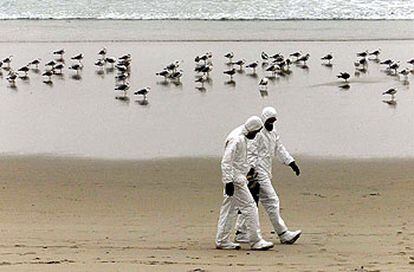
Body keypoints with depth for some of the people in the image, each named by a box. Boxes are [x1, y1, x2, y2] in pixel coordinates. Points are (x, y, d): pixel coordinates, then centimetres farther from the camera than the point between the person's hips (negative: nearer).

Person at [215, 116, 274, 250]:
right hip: (235, 180, -10)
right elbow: (226, 162, -22)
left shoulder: (242, 138, 15)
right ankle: (255, 241, -6)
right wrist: (229, 182, -24)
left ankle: (222, 241, 15)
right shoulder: (236, 139, -17)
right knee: (250, 207, -8)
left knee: (230, 209, 11)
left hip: (237, 179, 10)